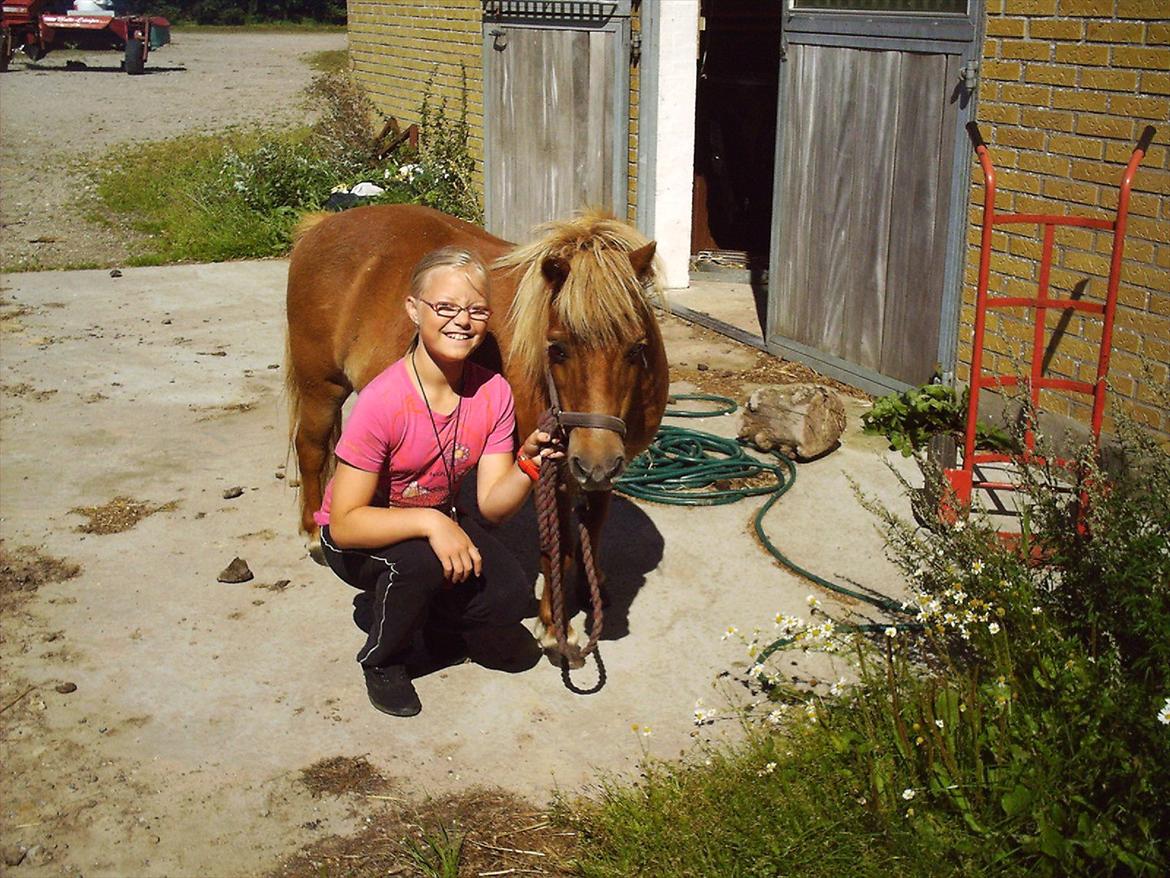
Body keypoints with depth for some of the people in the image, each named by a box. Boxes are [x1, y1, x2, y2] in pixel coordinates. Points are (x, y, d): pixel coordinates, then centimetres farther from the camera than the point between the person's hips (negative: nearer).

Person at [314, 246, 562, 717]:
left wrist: (528, 465, -33)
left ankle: (380, 608, 12)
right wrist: (430, 522, -41)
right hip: (359, 538, -4)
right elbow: (346, 523, -30)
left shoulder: (493, 393, -15)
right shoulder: (383, 401, -30)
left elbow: (492, 505, -14)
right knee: (421, 559, -36)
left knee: (510, 599, -19)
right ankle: (383, 659, -3)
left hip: (440, 519, 5)